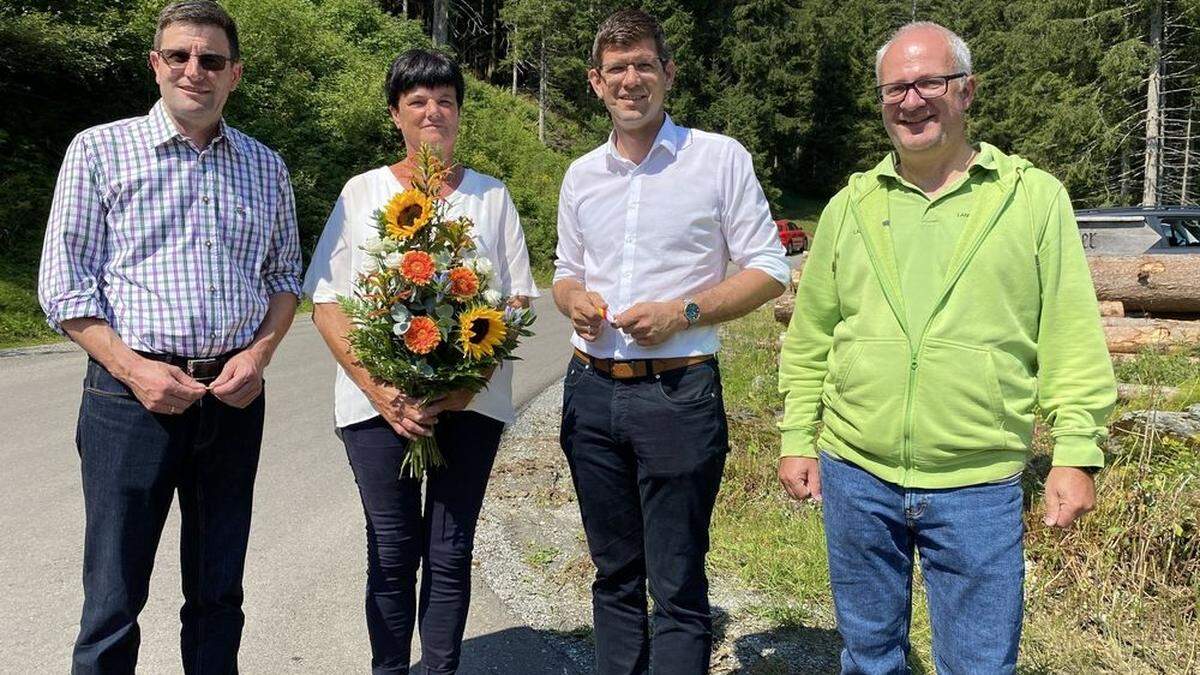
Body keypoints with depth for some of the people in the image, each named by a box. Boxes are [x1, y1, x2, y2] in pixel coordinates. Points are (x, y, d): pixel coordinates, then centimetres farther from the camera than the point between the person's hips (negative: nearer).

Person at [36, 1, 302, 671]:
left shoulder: (265, 166, 11)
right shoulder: (100, 150, 1)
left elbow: (284, 275, 16)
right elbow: (64, 284, -2)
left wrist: (259, 353, -2)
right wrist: (133, 368, -14)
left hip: (235, 395, 3)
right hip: (131, 392, -3)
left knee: (219, 593, 12)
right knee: (114, 598, 3)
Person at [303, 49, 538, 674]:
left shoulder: (491, 195, 9)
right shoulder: (362, 192, 6)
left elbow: (517, 301, 5)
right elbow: (326, 302, 1)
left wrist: (468, 383, -11)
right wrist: (378, 390, -12)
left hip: (470, 403, 1)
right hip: (379, 401, 0)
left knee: (450, 553, 5)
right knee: (392, 554, 5)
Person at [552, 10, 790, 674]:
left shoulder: (720, 158, -3)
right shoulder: (581, 175, 11)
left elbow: (769, 269, -3)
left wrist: (682, 313, -16)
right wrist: (574, 299, -3)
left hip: (677, 392, -5)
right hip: (591, 390, 5)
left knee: (676, 585, 1)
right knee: (615, 571, 16)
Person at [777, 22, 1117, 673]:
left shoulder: (1035, 197, -1)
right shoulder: (851, 204, 6)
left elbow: (1073, 343, -2)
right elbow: (809, 338, 10)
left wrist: (1076, 453, -7)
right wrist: (797, 438, 7)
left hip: (978, 487, -2)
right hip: (856, 476, 3)